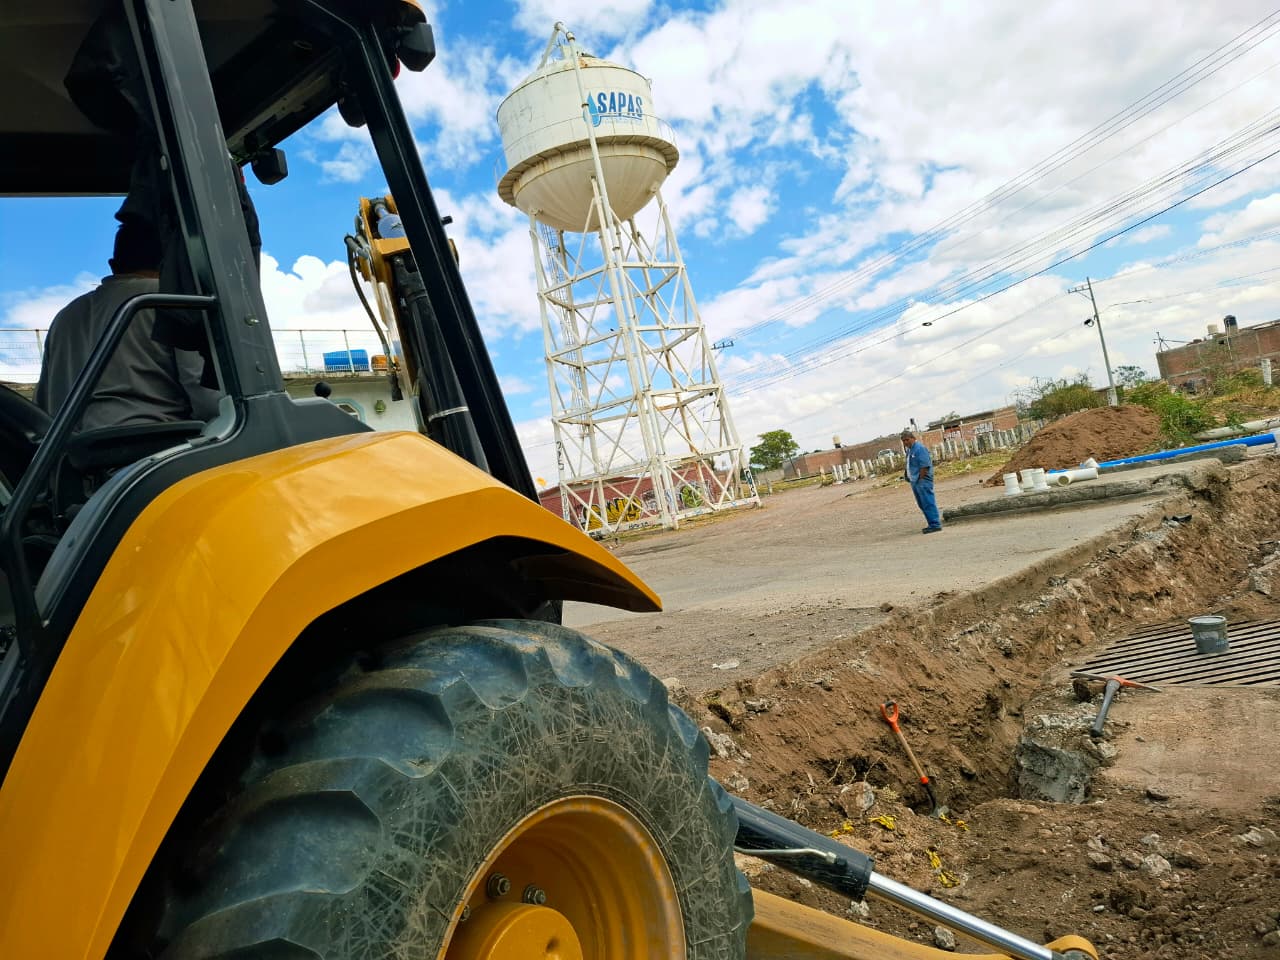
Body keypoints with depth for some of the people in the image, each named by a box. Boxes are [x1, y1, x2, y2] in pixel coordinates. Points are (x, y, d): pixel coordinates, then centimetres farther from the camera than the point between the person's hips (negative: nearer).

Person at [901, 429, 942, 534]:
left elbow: (924, 466, -19)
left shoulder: (919, 448, -14)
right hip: (914, 481, 10)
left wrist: (920, 480, -17)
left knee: (928, 503, -8)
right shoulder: (909, 449, 16)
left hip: (922, 481, -10)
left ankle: (935, 525, -5)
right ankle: (933, 524, 20)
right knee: (922, 505, 13)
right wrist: (911, 479, 11)